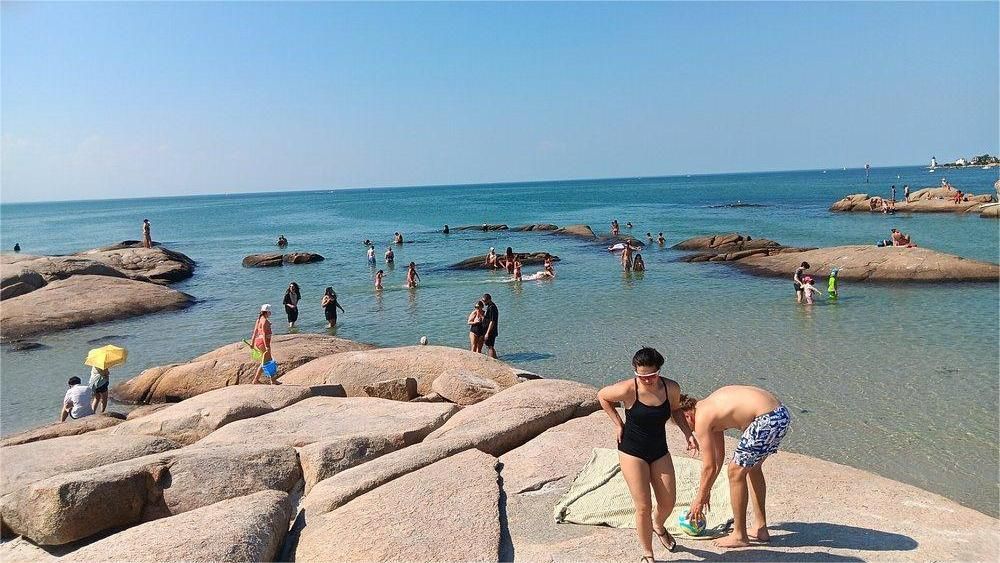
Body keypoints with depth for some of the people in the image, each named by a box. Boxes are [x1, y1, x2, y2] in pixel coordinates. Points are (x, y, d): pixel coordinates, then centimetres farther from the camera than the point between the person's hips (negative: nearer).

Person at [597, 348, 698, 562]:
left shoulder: (671, 388, -13)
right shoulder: (627, 390, -24)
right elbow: (602, 396, -4)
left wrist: (687, 433, -3)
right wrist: (618, 424, -6)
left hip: (659, 451, 4)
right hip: (632, 452, -4)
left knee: (668, 502, 9)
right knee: (644, 507, -5)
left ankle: (658, 526, 45)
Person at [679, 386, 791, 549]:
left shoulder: (701, 419, -6)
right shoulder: (711, 409, 21)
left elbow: (709, 467, -1)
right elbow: (719, 456, 29)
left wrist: (700, 499, 13)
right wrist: (707, 490, 35)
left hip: (767, 419, -10)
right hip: (781, 413, 10)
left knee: (736, 472, 5)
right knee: (752, 467, 25)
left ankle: (739, 536, 17)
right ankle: (760, 528, 35)